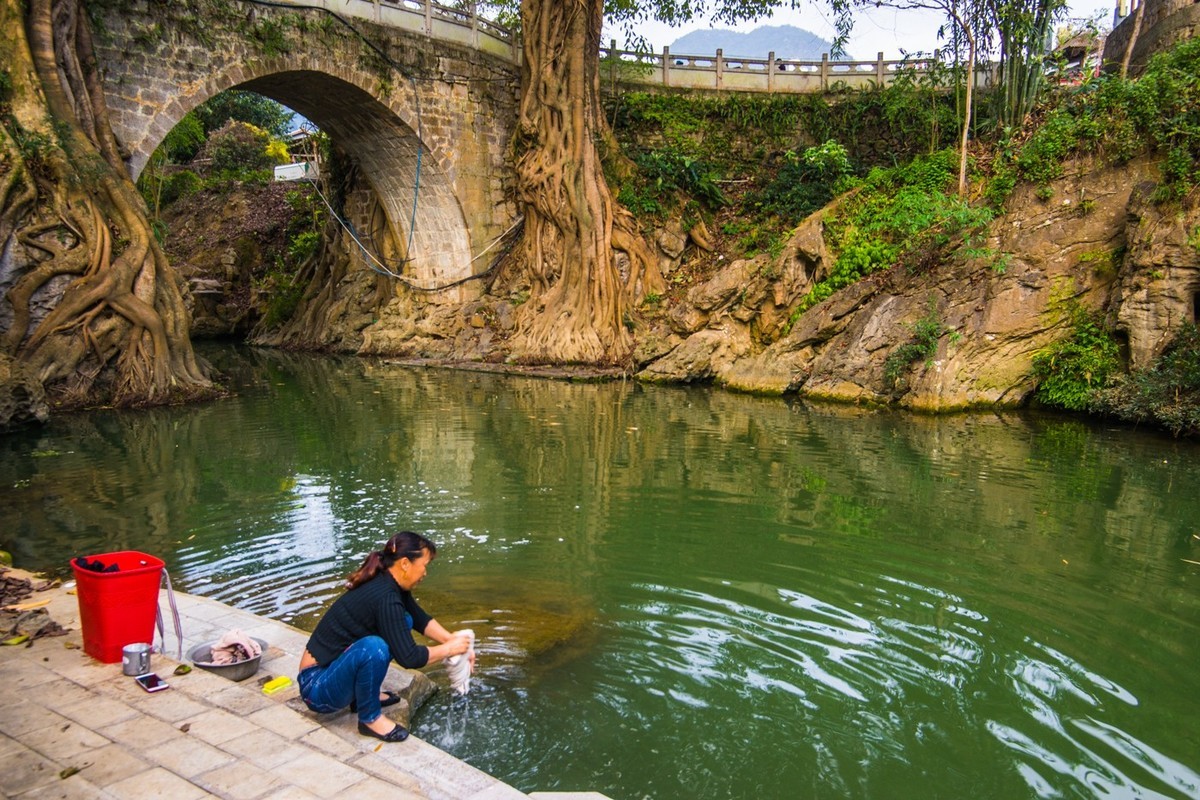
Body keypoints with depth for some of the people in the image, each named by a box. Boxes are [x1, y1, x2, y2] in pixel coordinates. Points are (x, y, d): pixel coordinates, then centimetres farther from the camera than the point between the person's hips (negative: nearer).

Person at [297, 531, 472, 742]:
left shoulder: (387, 583, -1)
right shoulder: (385, 597, -27)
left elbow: (420, 619, 13)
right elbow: (408, 657, -25)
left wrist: (453, 639, 0)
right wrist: (449, 649, -11)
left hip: (333, 665, 9)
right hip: (316, 686, -9)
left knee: (404, 623, 6)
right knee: (372, 647, -35)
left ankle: (364, 696, 13)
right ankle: (370, 718, -9)